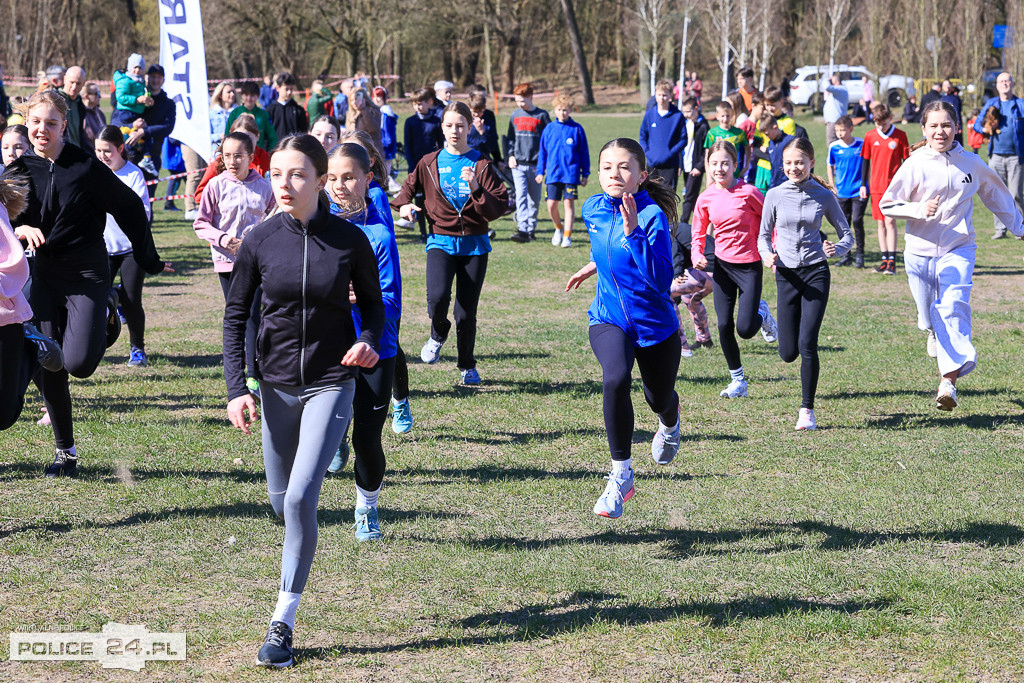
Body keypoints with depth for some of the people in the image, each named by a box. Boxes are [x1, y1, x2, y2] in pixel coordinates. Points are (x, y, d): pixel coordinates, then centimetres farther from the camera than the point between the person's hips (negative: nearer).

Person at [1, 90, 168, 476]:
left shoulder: (84, 167, -8)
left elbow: (129, 207, 0)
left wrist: (148, 260, 4)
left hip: (87, 274, -4)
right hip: (43, 275, 4)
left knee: (78, 363, -16)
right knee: (46, 369, 1)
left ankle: (107, 314, 19)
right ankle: (65, 451, 16)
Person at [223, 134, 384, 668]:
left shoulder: (349, 240, -9)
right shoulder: (259, 242, -6)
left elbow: (372, 304, 6)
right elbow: (235, 317, 2)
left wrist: (369, 342, -16)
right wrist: (237, 389, -8)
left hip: (330, 383, -3)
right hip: (276, 384, 3)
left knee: (300, 498, -15)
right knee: (281, 501, 13)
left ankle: (282, 623, -7)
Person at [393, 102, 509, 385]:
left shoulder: (481, 165, -1)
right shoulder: (430, 163, 5)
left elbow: (498, 208, -8)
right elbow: (409, 187, 22)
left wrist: (476, 189, -22)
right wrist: (404, 204, 1)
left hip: (474, 244, 0)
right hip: (441, 242, 0)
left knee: (467, 311, 2)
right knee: (437, 297, -24)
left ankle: (468, 366, 25)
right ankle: (438, 334, 11)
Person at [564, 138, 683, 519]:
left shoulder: (653, 216, -23)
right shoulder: (593, 209, -4)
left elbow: (661, 279, -35)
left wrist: (633, 232, -40)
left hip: (655, 324, -2)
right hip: (608, 319, 2)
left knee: (658, 399, 18)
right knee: (615, 379, -29)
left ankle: (669, 421, 60)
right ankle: (621, 475, -17)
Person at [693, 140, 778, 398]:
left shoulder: (748, 192, -13)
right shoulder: (706, 199, -1)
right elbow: (698, 231, 12)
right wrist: (697, 255, -6)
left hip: (749, 265, -4)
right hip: (722, 264, 4)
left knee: (745, 329, -9)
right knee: (724, 326, 0)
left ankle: (762, 313, 28)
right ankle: (738, 381, 16)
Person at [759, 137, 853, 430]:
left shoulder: (824, 196, -1)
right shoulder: (775, 195, 1)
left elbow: (846, 235, 4)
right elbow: (764, 235, 9)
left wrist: (837, 249, -18)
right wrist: (767, 254, -13)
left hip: (816, 273, -2)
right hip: (787, 274, 2)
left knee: (807, 345, -13)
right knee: (788, 352, 1)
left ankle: (807, 410, 0)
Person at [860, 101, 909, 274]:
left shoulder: (900, 136, -3)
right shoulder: (870, 136, 5)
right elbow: (866, 161, 12)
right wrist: (863, 185, 10)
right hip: (876, 186, 4)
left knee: (890, 221, -11)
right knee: (881, 222, 8)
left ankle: (892, 261, -10)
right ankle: (884, 259, 14)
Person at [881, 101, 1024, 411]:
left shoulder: (971, 163, -1)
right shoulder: (915, 165, -7)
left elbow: (997, 195, 17)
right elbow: (887, 204, -4)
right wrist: (919, 209, -21)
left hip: (958, 249, 0)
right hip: (920, 251, 0)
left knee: (953, 307, -20)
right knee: (929, 313, 13)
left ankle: (949, 380, -25)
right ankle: (934, 332, 54)